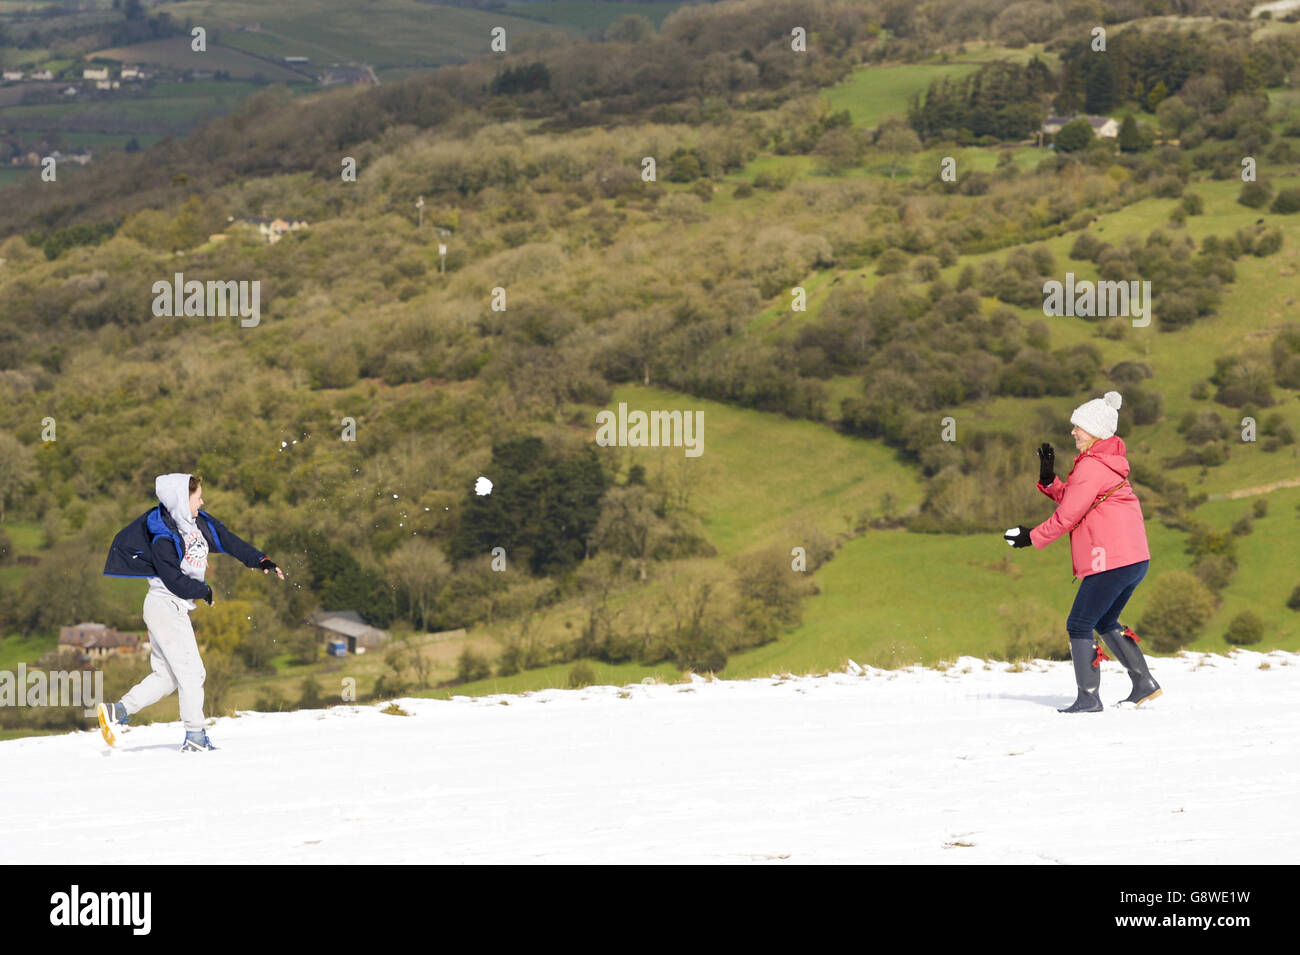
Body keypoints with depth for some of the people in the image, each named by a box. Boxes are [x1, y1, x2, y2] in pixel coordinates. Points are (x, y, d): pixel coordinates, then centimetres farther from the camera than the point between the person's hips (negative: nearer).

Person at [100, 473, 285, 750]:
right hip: (165, 606, -9)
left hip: (175, 609, 9)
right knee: (191, 671, -6)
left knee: (166, 676, 13)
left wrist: (261, 561, 4)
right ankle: (195, 736, 0)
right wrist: (205, 592, -8)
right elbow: (175, 581, -20)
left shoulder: (200, 522, 4)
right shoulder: (163, 538, -20)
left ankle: (117, 710, 13)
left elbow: (229, 540, 10)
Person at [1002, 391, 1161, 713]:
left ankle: (1088, 698, -4)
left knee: (1079, 626, -2)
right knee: (1105, 622, 23)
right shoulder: (1108, 463, 18)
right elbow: (1072, 501, 18)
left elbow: (1067, 516, -10)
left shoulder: (1091, 467, -13)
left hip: (1111, 563, -10)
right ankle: (1144, 683, 20)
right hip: (1136, 559, 10)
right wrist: (1049, 480, 4)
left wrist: (1032, 538, 2)